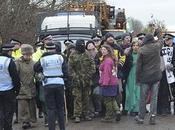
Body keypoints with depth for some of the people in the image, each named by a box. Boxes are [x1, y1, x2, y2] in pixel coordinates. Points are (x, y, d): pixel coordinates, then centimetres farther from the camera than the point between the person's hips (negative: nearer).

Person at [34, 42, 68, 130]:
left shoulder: (43, 59, -4)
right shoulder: (60, 58, -1)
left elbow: (36, 69, 10)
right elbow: (65, 71, -1)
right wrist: (64, 80, 11)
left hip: (48, 84, -1)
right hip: (59, 83, 1)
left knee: (51, 109, 4)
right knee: (60, 108, 12)